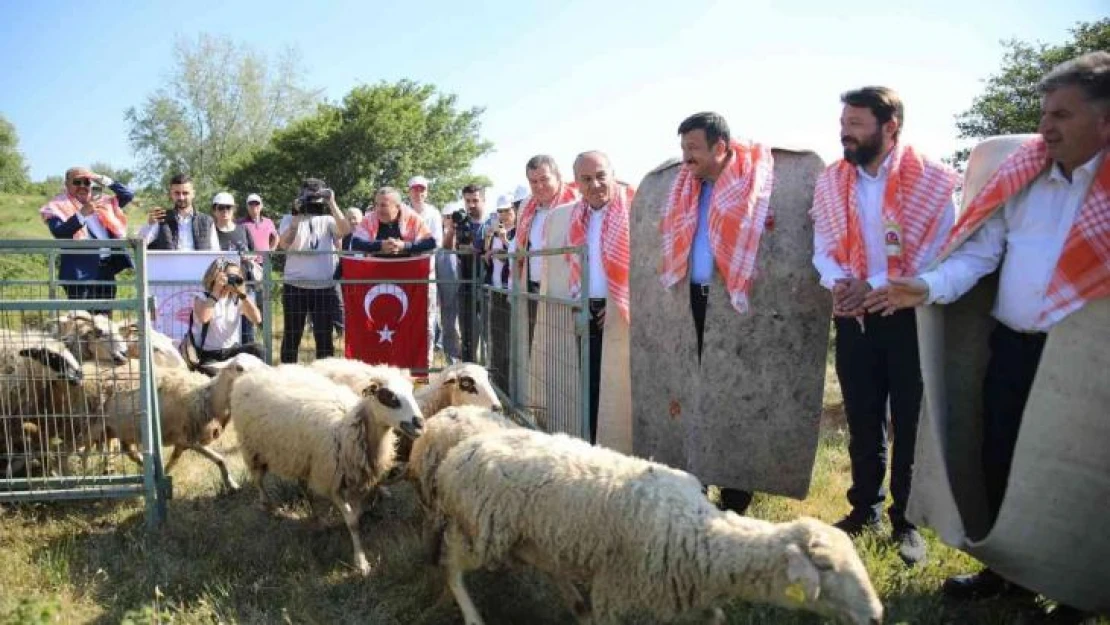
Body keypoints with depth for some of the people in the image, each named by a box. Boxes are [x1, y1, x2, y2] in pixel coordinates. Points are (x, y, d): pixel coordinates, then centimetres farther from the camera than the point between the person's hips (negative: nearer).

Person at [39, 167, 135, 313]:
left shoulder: (101, 204, 19)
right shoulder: (59, 207, 3)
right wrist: (82, 213, -26)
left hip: (106, 271, 5)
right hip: (80, 273, -5)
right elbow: (58, 232, -14)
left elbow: (128, 195, 13)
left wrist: (102, 179, 4)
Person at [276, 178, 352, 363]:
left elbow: (345, 230, -14)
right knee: (292, 335, 7)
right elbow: (284, 244, -13)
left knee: (324, 336, 7)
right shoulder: (290, 220, 5)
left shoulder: (328, 220, 8)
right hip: (295, 287, -1)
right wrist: (297, 217, -15)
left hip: (325, 287, 1)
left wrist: (332, 204, -13)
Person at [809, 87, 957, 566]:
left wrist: (876, 285, -20)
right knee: (862, 420, 13)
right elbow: (823, 250, 6)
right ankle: (865, 507, 29)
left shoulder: (930, 180, -10)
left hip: (912, 317, -4)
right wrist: (838, 283, -16)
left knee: (910, 423, 6)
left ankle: (906, 519, 20)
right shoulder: (831, 182, 5)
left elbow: (940, 253, -14)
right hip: (853, 318, 4)